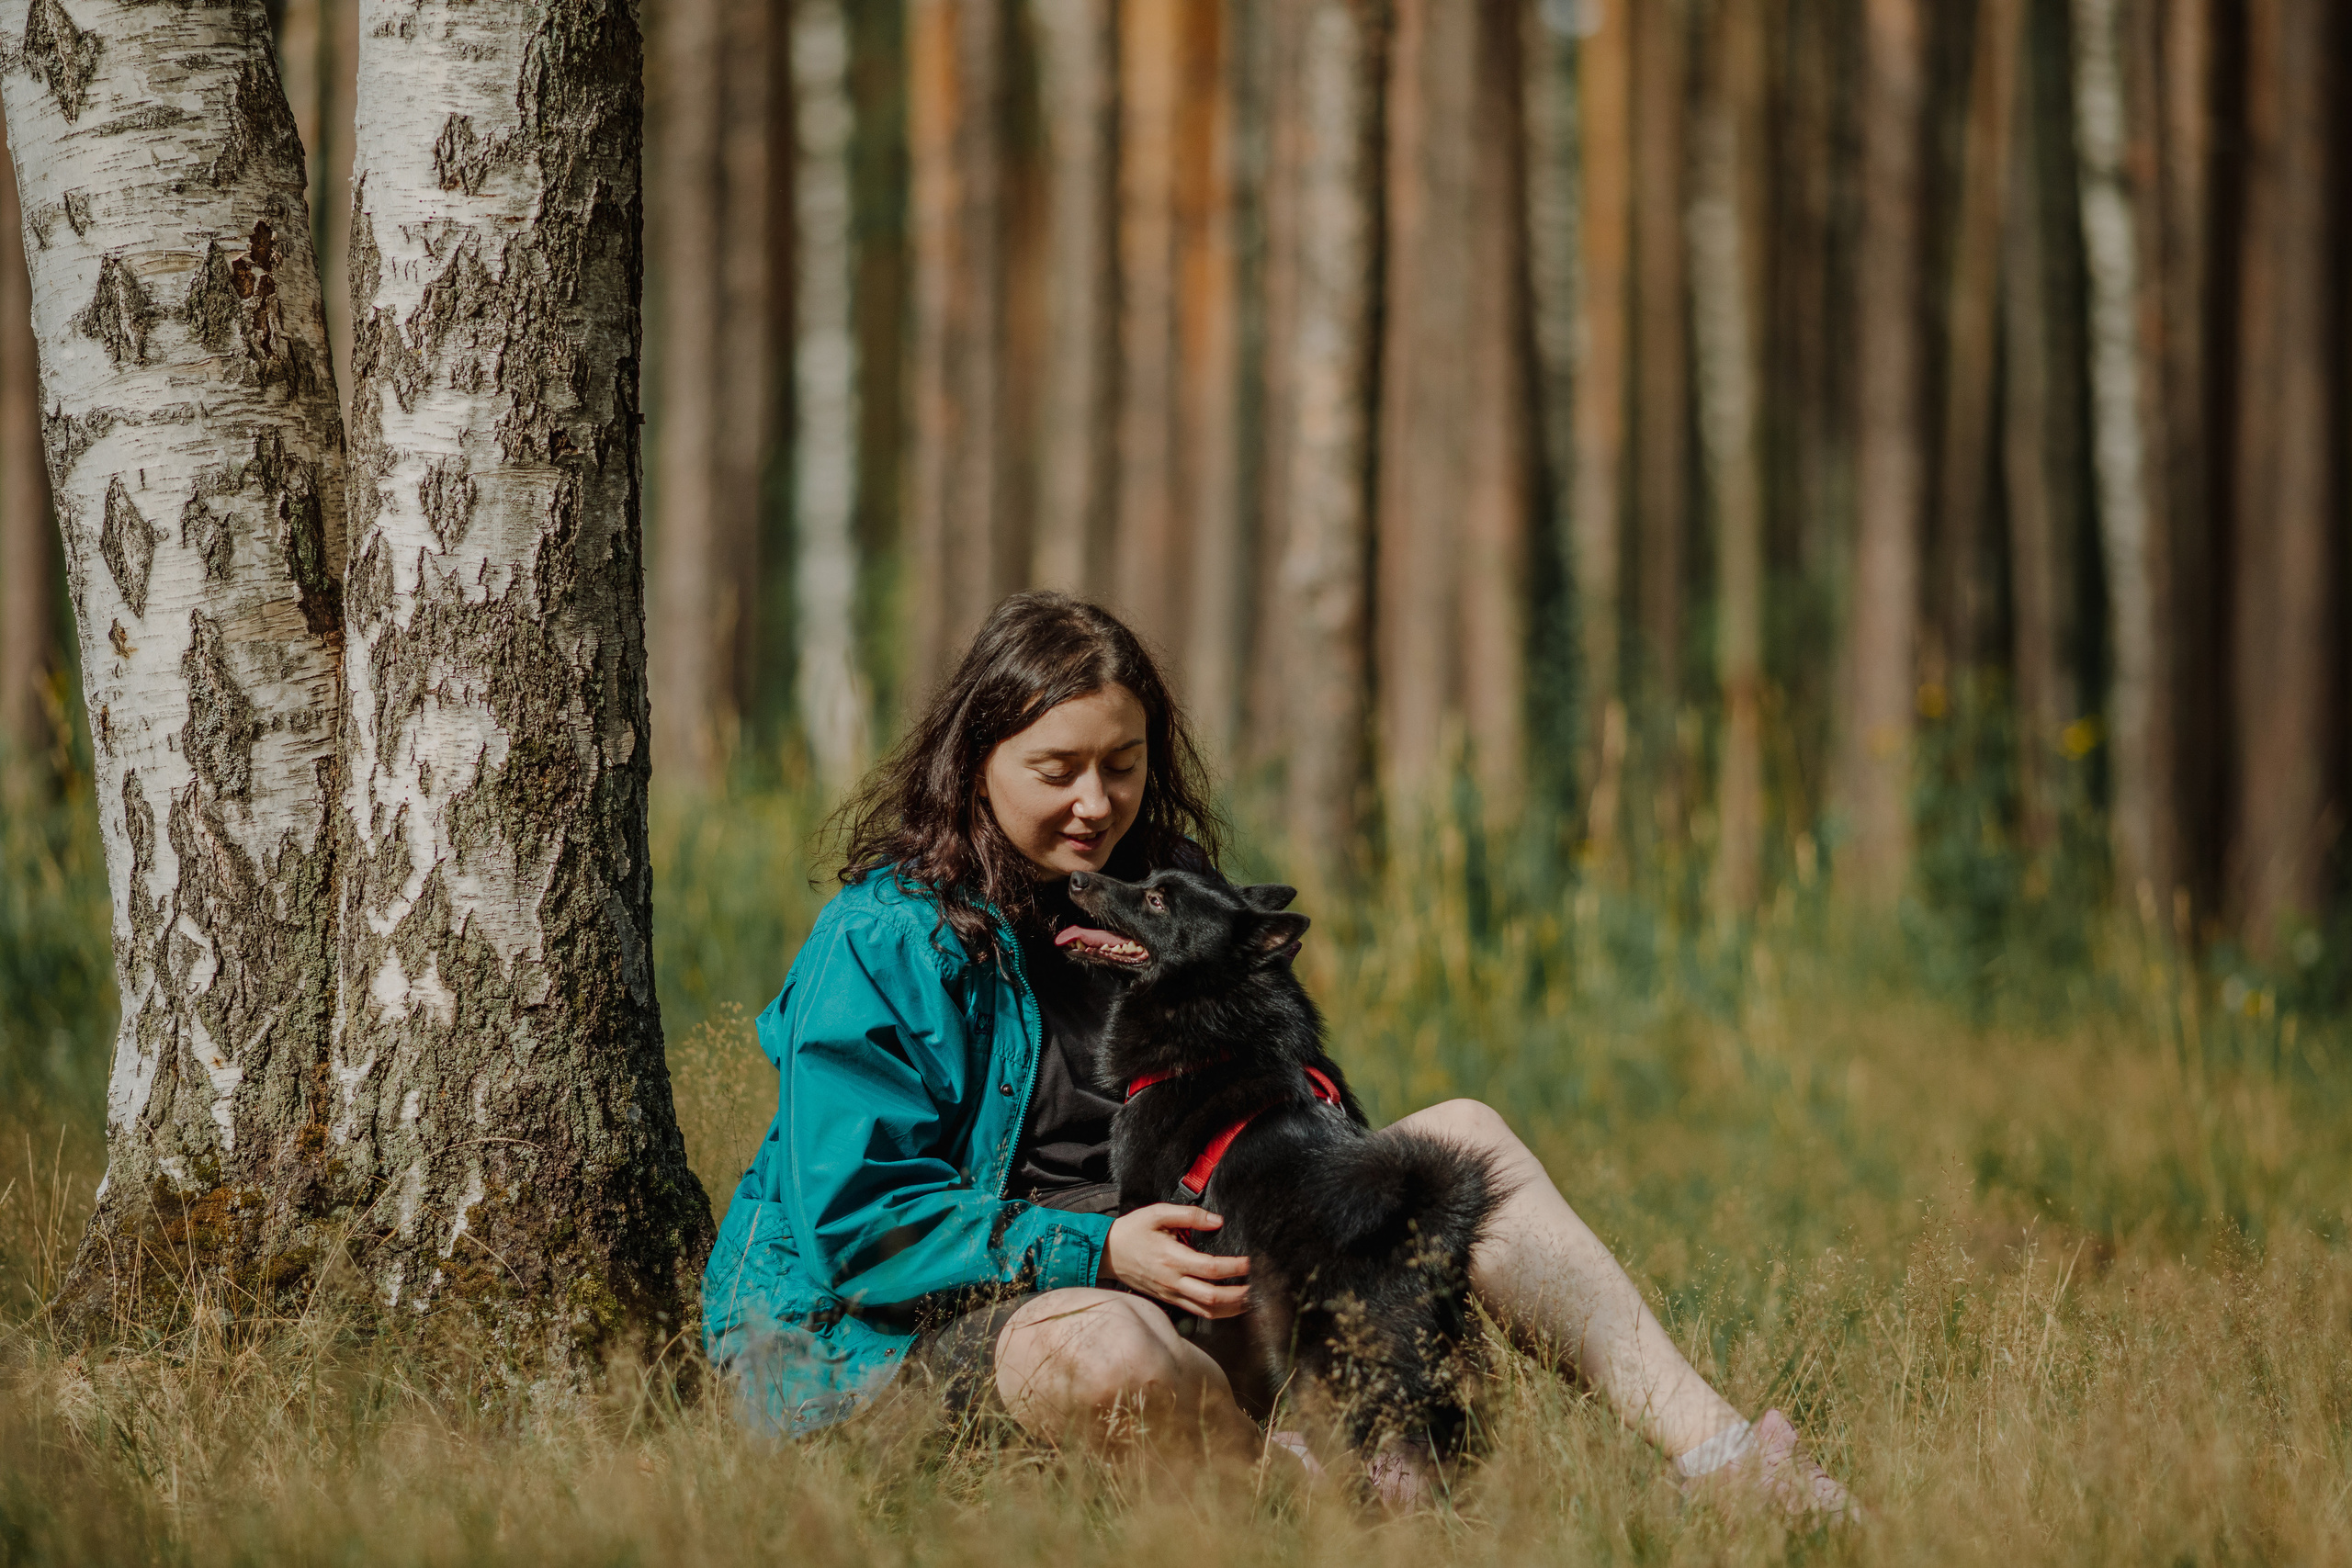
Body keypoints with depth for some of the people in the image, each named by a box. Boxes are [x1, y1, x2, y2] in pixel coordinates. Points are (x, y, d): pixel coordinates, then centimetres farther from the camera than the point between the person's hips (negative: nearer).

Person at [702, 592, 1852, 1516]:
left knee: (1464, 1139, -2)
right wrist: (1097, 1253, -30)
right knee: (1102, 1353, -45)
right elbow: (858, 1222, -20)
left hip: (1149, 1262, 8)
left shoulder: (1162, 892, 10)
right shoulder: (882, 943, -13)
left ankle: (1704, 1445, -14)